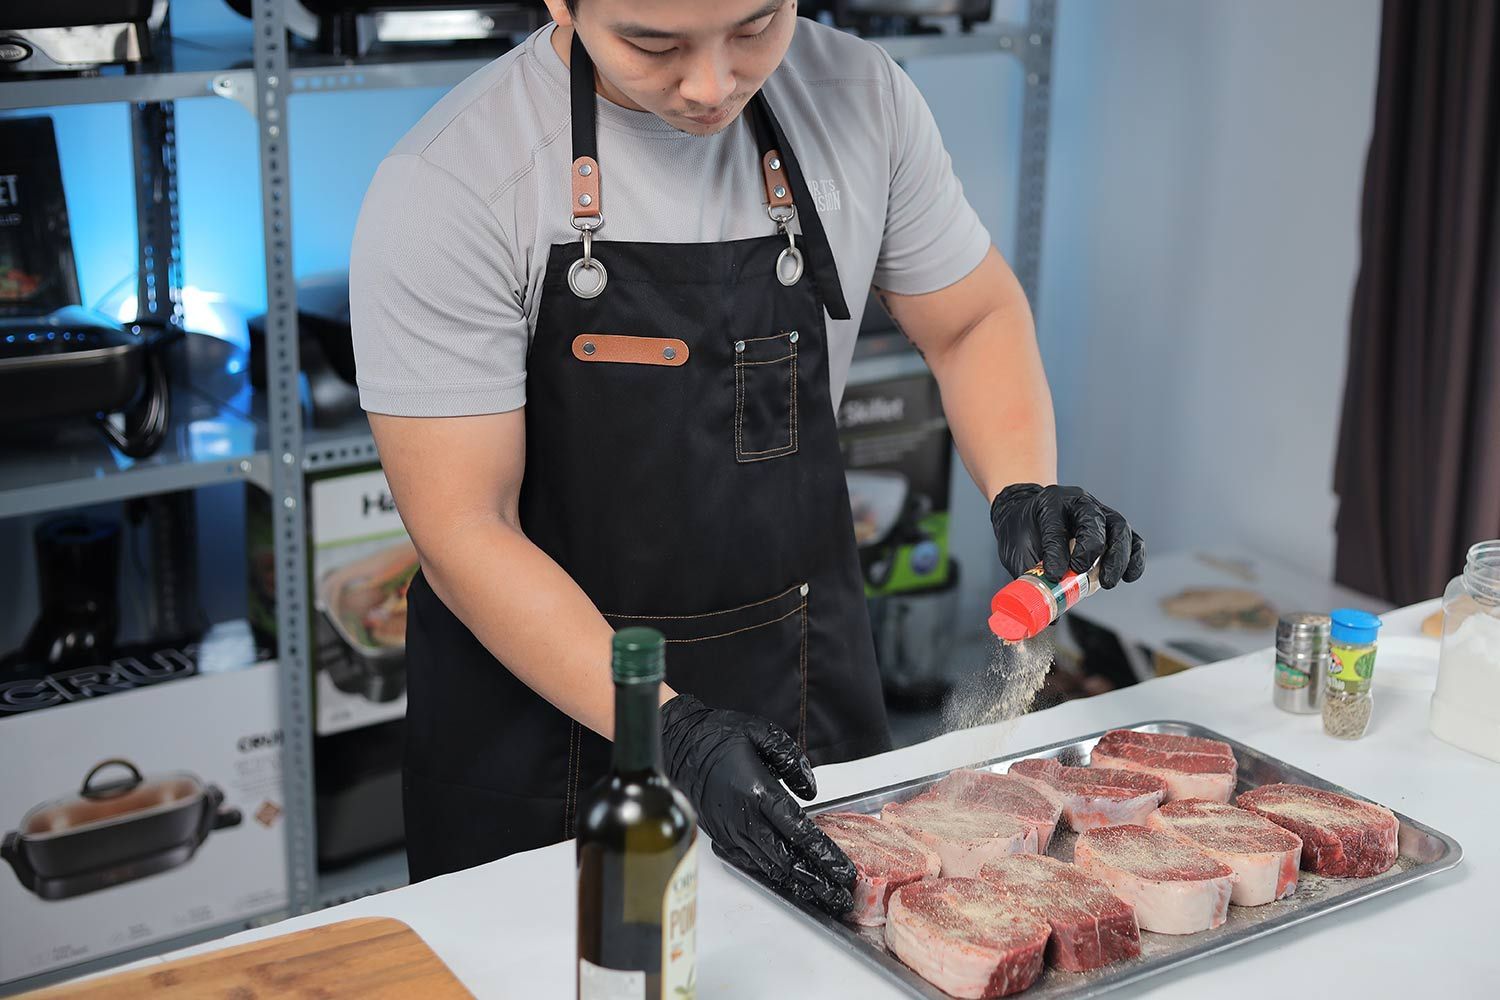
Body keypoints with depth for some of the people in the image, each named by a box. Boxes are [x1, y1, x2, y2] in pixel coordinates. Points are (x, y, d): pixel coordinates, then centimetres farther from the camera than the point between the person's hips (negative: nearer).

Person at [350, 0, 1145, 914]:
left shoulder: (860, 96, -8)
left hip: (807, 689, 4)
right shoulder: (448, 186, -20)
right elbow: (463, 530, -19)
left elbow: (974, 318, 7)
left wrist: (1024, 493, -12)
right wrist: (673, 730, -27)